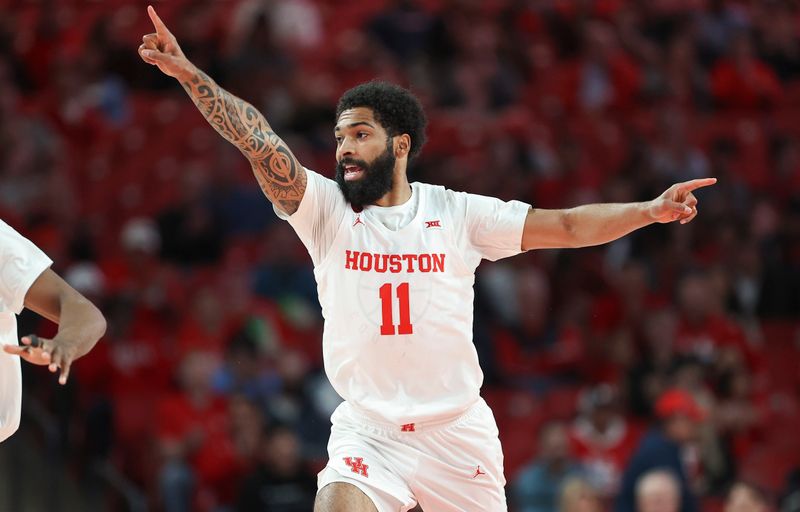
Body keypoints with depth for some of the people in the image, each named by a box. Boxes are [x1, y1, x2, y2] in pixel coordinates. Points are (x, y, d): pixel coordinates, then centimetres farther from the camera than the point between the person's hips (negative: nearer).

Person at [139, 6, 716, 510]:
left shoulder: (457, 213, 1)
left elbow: (567, 226, 2)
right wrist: (190, 74, -23)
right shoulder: (325, 208, 0)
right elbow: (260, 142, -12)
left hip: (461, 432, 0)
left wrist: (649, 211, -10)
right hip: (368, 431, 0)